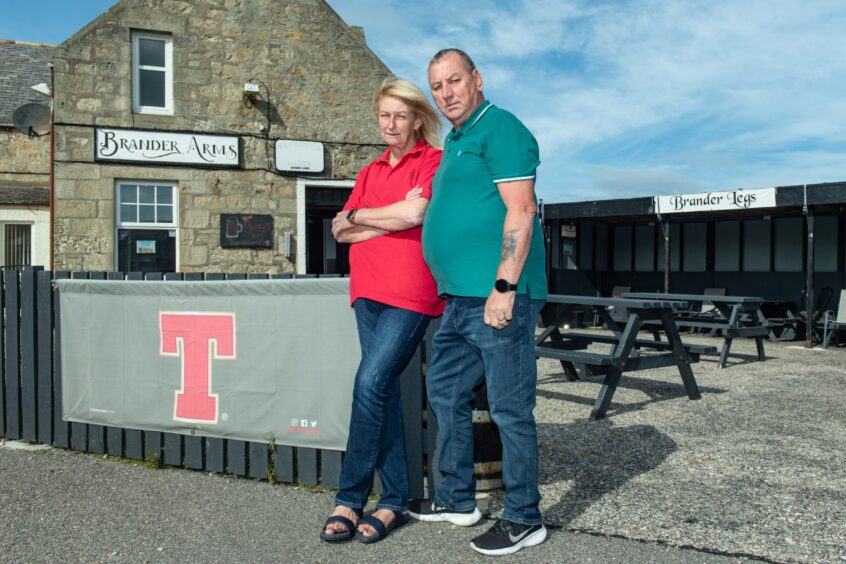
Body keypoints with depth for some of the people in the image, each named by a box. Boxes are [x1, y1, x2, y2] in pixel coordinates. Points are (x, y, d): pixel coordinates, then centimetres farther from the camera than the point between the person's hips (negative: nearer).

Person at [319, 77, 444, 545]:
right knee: (385, 388, 6)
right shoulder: (370, 171, 20)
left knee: (370, 382, -14)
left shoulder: (433, 161, 1)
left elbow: (414, 213, -15)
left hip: (411, 292, -7)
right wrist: (388, 220, -3)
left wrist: (358, 215, 1)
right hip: (368, 290, 7)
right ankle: (394, 501, 13)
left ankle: (350, 499, -2)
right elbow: (340, 230, 12)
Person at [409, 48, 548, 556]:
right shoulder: (454, 141, 22)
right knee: (446, 392, 17)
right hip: (461, 299, 11)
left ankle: (524, 519, 13)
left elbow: (520, 211, -17)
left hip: (497, 296, -10)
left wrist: (504, 287, -22)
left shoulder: (500, 128, -7)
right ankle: (458, 499, 31)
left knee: (510, 408, -2)